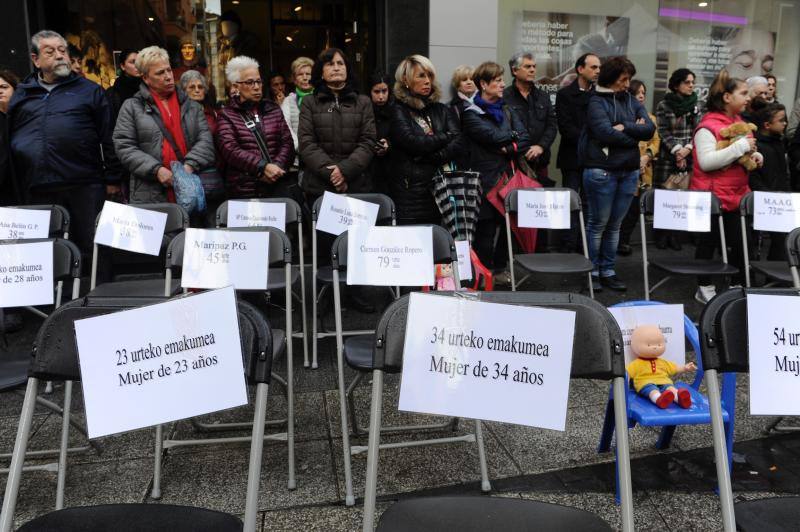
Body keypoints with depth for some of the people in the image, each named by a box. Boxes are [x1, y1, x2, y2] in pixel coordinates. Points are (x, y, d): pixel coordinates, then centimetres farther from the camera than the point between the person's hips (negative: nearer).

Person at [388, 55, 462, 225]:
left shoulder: (442, 110, 15)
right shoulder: (398, 111, 1)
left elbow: (457, 143, 2)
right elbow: (412, 142, -13)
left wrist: (432, 157, -12)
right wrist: (445, 137, 0)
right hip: (409, 193, -4)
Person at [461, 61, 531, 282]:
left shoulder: (506, 111, 17)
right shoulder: (471, 114, -3)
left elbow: (525, 139, 7)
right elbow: (494, 136, -16)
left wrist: (510, 148, -12)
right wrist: (514, 135, 1)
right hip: (486, 179, -6)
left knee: (507, 225, 8)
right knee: (486, 229, -3)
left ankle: (500, 269, 23)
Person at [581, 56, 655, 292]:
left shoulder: (632, 101, 13)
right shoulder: (596, 102, -4)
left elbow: (650, 129, 1)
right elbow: (606, 133, -18)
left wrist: (624, 127, -13)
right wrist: (634, 135, -5)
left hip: (629, 171, 6)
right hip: (602, 170, -6)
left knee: (615, 225, 10)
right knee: (598, 224, 2)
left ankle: (608, 271, 19)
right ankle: (592, 271, 12)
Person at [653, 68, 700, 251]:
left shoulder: (695, 106, 11)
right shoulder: (663, 105, 0)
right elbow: (663, 132, -4)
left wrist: (687, 149, -9)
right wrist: (676, 150, -13)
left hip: (689, 157, 3)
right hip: (668, 157, -3)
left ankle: (675, 234, 7)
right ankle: (662, 235, 9)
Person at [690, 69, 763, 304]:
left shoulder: (739, 121, 12)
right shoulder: (708, 125, -14)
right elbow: (706, 161, -25)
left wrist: (753, 155, 7)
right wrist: (740, 147, -24)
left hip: (736, 194, 8)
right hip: (713, 196, -8)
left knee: (740, 242, 8)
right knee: (709, 241, 5)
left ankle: (737, 286, 21)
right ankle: (705, 288, 18)